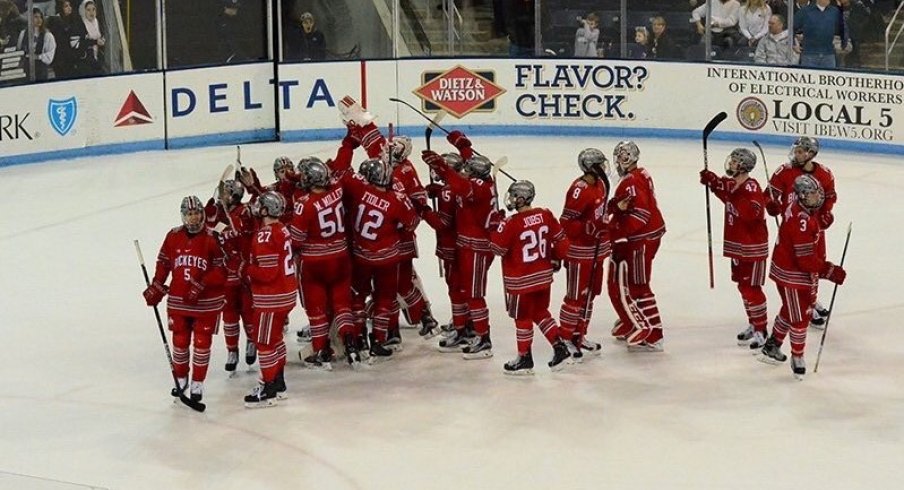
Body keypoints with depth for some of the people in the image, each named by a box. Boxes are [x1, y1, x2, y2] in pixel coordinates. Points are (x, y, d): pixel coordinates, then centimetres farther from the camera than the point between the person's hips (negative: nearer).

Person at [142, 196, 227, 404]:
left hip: (206, 302, -3)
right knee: (180, 341, 12)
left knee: (202, 343, 3)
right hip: (178, 301, 3)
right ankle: (180, 378, 31)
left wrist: (201, 285, -22)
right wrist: (156, 288, 5)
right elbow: (163, 263, 10)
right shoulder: (173, 237, -1)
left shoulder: (212, 239, -12)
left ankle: (198, 384, 17)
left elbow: (221, 270, -12)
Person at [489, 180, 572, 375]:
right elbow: (560, 239, 6)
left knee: (522, 317, 7)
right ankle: (560, 347, 19)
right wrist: (556, 258, 20)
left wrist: (495, 228, 0)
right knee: (540, 313, 21)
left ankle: (524, 358, 17)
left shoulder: (511, 224, -21)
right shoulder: (546, 215, -3)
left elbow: (498, 248, -13)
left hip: (521, 280, -6)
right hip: (544, 276, 6)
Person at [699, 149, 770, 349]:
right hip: (736, 245, 9)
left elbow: (752, 213, -31)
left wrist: (737, 196, -36)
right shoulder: (732, 184, 4)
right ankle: (753, 325, 30)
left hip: (753, 247, -9)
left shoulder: (751, 187, -22)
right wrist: (713, 181, 8)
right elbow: (725, 195, 25)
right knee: (743, 286, 17)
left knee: (751, 288, -6)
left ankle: (761, 330, 2)